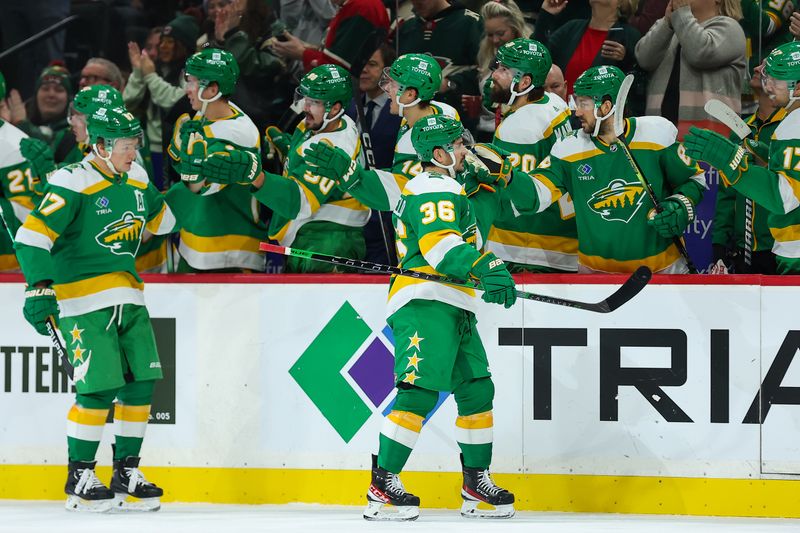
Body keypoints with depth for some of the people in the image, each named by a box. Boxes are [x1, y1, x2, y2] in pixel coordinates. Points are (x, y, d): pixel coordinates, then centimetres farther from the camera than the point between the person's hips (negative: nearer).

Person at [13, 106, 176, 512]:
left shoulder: (136, 180, 10)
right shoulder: (73, 183, -15)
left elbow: (160, 220, 28)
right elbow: (32, 235, -21)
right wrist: (39, 288, -28)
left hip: (127, 294, 7)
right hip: (83, 301, -7)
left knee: (140, 383, 2)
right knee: (100, 387, -12)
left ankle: (126, 473, 15)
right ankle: (79, 479, 1)